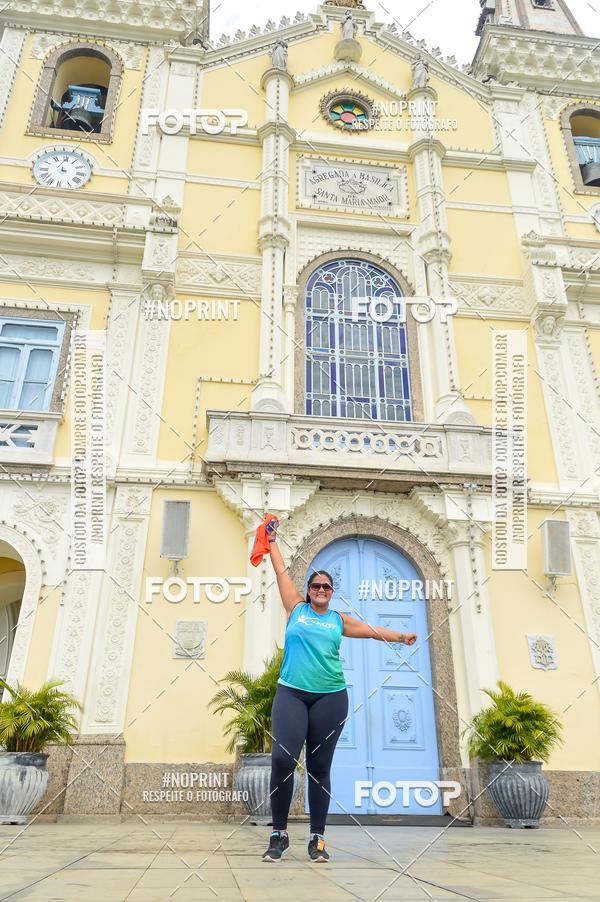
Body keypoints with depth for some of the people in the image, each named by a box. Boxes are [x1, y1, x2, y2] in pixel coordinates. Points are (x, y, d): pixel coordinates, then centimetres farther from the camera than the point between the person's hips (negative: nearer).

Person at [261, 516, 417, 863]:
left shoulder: (338, 619, 12)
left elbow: (371, 630, 13)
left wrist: (400, 636, 1)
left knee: (320, 767, 6)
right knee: (283, 758, -14)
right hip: (291, 693, -1)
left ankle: (318, 838, 15)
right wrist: (272, 540, 17)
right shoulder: (296, 608, 8)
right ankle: (280, 833, 3)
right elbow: (282, 571, 13)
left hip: (330, 697, 2)